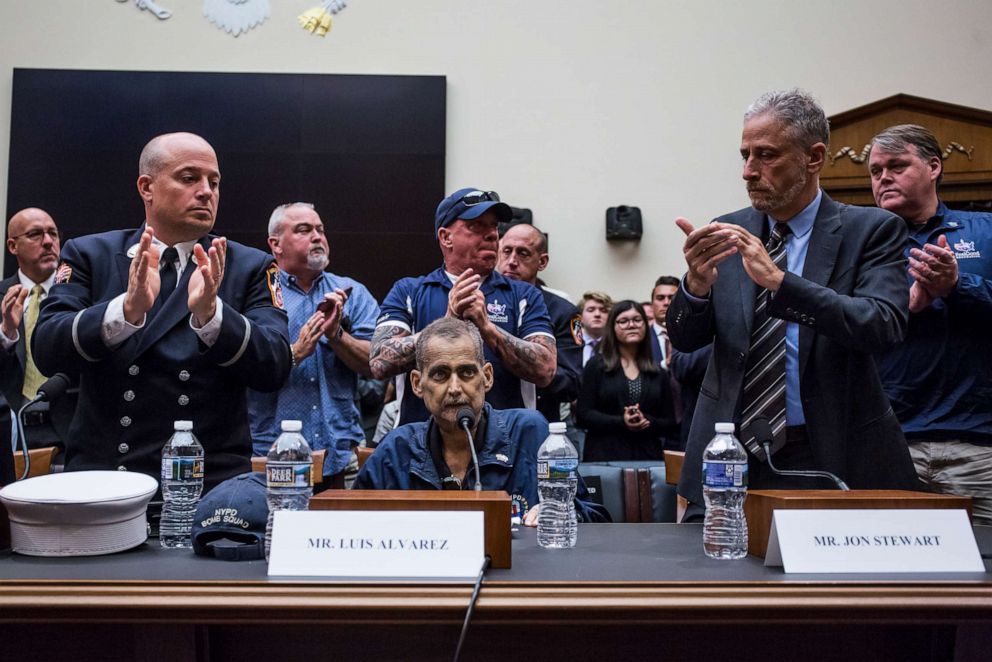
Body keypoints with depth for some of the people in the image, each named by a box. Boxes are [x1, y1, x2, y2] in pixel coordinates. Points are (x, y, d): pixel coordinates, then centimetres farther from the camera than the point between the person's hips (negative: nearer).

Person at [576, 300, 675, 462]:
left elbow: (669, 421, 12)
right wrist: (621, 422, -16)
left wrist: (648, 423, -10)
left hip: (648, 456, 3)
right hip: (605, 456, -2)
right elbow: (583, 414, -3)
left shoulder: (658, 372, 14)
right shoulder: (596, 366, 4)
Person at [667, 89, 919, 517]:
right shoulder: (729, 233, 5)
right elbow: (685, 340, 2)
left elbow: (885, 326, -18)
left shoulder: (872, 230, -2)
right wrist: (696, 284, -20)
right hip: (731, 454, 2)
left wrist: (779, 281, -28)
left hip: (835, 456, -2)